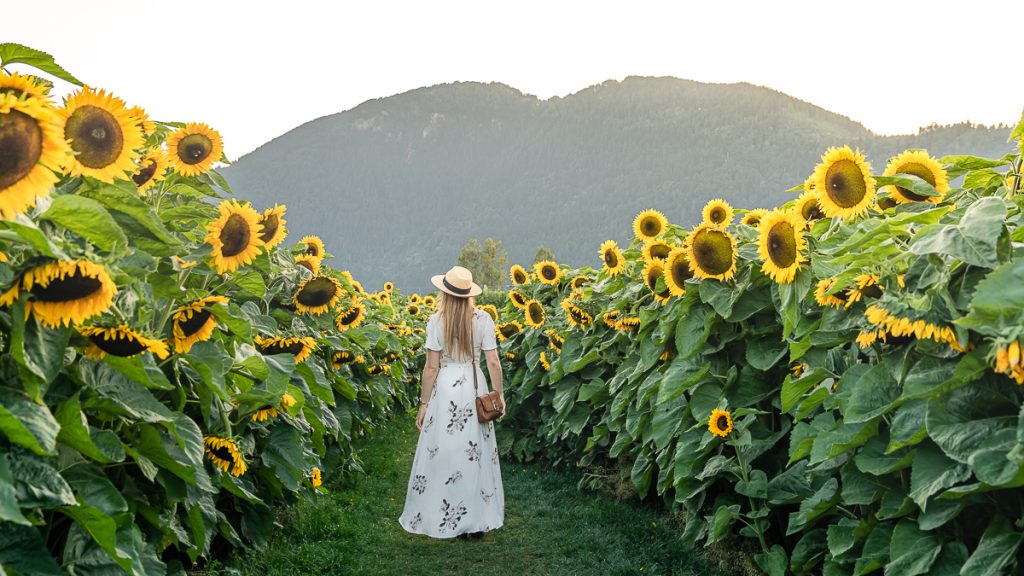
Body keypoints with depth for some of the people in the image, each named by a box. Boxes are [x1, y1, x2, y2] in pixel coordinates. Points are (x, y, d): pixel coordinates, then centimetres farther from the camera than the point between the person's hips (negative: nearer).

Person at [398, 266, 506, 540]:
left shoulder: (437, 321, -9)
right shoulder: (483, 319, -3)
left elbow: (431, 367, -8)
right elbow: (493, 362, -3)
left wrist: (424, 403, 0)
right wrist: (499, 395, 8)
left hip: (446, 388, -2)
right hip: (475, 386, 2)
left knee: (441, 452, 9)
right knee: (476, 453, 12)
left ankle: (440, 519, 18)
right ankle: (477, 521, 20)